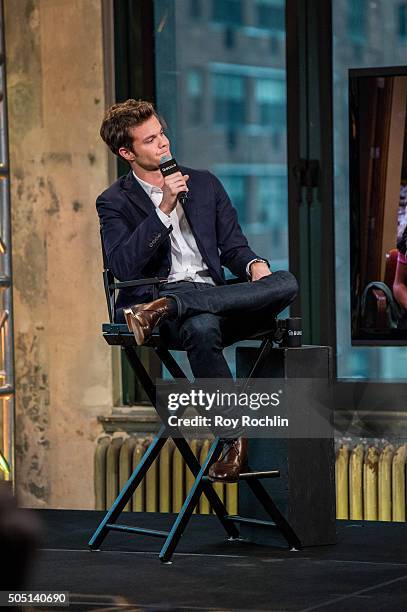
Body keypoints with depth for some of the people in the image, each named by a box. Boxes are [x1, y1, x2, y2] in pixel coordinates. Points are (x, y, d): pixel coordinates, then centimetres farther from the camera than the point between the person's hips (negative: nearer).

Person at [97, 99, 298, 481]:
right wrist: (164, 209, -14)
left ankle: (164, 308, -34)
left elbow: (233, 246, 20)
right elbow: (123, 267, -9)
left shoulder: (205, 184, 20)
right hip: (159, 290, -4)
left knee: (286, 283, -27)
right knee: (202, 328, -41)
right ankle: (236, 438, -32)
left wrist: (253, 264, -5)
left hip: (215, 295, 4)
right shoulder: (114, 203, 7)